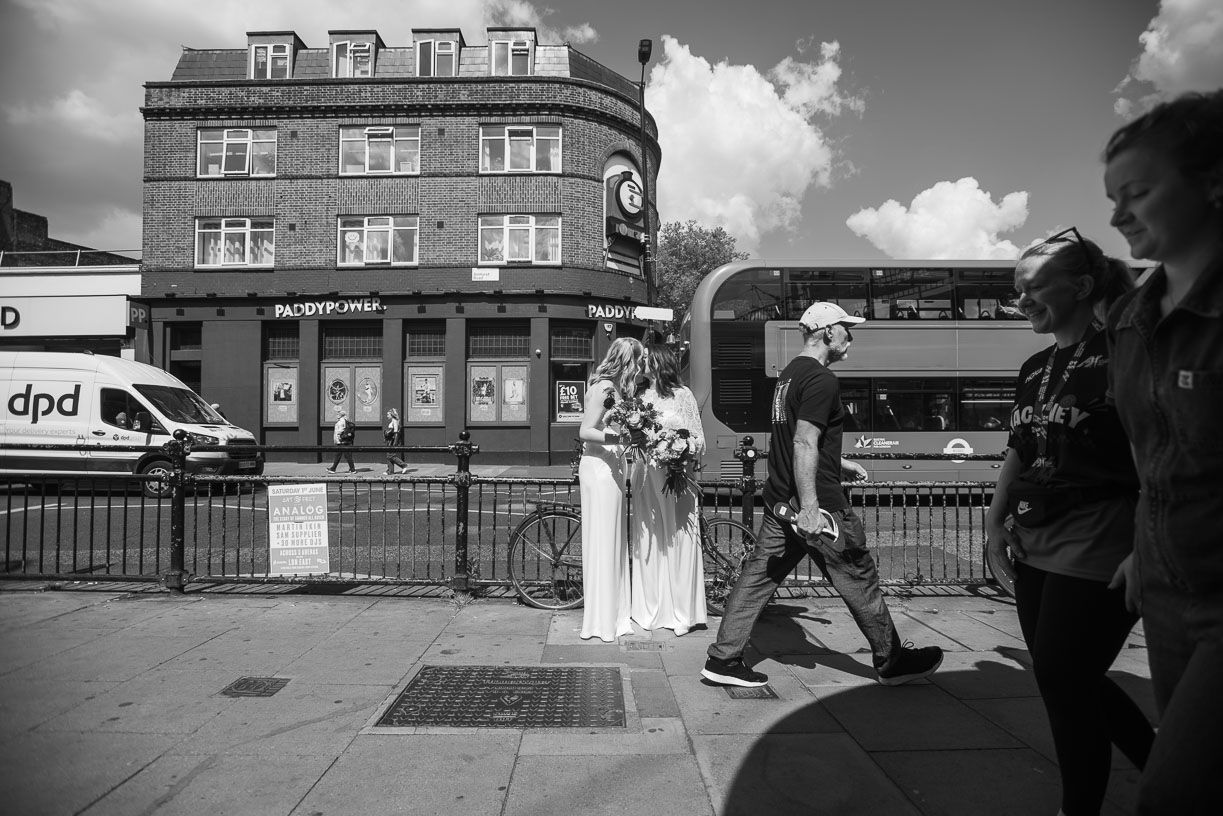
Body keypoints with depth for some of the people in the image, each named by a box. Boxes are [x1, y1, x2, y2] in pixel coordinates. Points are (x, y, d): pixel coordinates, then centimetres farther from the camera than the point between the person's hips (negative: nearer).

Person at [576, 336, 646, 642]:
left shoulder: (617, 388, 16)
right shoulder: (604, 388, -12)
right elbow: (585, 431, -19)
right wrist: (614, 437, -33)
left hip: (612, 468, 10)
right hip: (599, 468, -10)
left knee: (614, 541, 13)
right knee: (602, 542, -4)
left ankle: (614, 613, 23)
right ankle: (601, 620, 5)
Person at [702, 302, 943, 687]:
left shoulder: (788, 374, 16)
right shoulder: (822, 380, -15)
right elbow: (804, 444, -24)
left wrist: (840, 464, 29)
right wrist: (809, 507, -27)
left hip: (779, 499, 9)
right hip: (818, 503, -9)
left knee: (758, 575, 9)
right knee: (859, 580, 7)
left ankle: (722, 659, 12)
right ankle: (892, 662, 23)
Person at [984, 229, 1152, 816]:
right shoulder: (1035, 369, 12)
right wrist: (996, 517, 12)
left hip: (1096, 548, -8)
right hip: (1035, 546, 8)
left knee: (1063, 682, 0)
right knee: (1067, 680, 16)